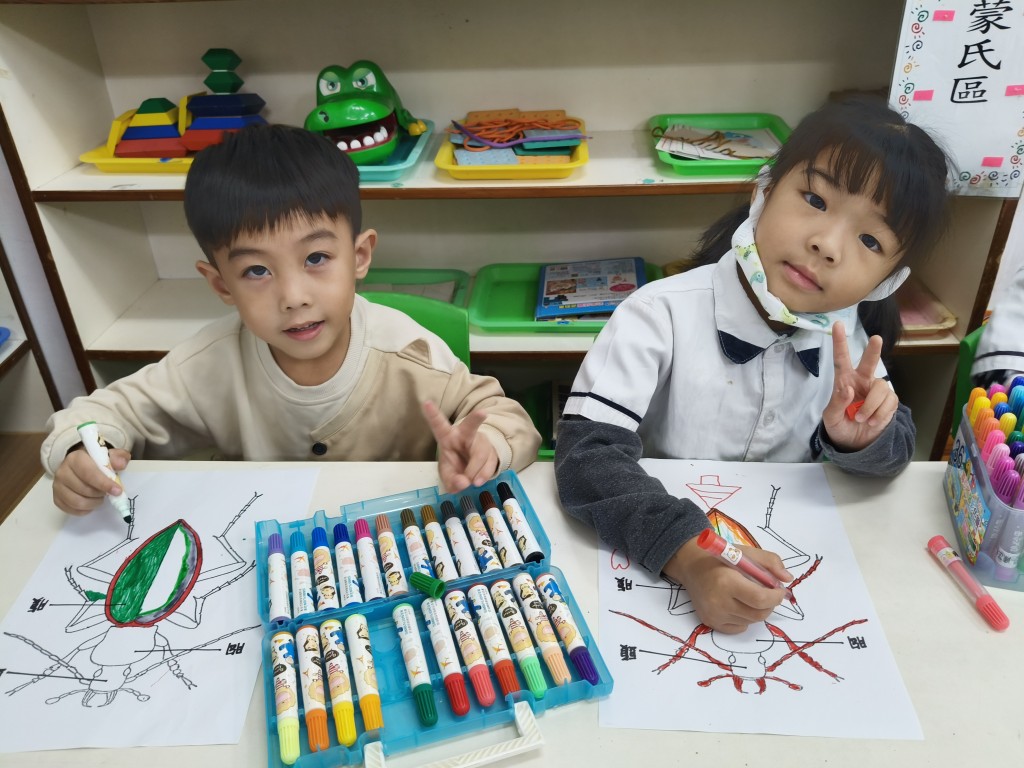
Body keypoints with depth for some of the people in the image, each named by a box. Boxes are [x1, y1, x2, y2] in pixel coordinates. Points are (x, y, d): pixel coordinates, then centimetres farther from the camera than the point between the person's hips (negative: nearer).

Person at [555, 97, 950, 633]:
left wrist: (860, 440, -18)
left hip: (783, 555, 5)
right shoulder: (663, 315, -21)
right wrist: (689, 555, -40)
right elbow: (588, 453, -27)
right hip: (650, 561, -4)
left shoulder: (847, 333, -6)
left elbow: (897, 449, 5)